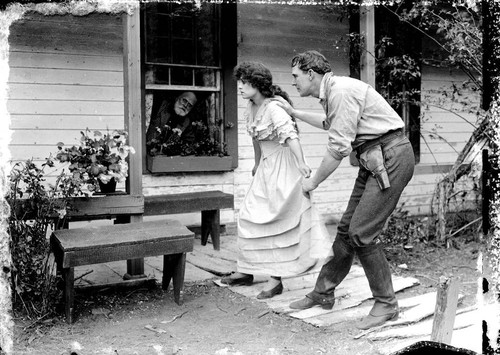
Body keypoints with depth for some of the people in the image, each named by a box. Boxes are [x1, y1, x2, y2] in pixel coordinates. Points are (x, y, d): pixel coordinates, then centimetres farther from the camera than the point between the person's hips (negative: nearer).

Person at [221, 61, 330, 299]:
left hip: (284, 166, -8)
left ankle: (276, 279, 8)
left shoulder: (274, 106, -21)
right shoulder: (251, 108, 5)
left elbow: (289, 134, -36)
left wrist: (301, 163, -50)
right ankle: (246, 271, 21)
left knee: (276, 222, -3)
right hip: (266, 167, 8)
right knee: (250, 217, 9)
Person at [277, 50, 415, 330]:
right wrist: (295, 113, 41)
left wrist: (313, 181, -6)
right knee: (347, 228, 10)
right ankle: (323, 293, 21)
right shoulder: (331, 93, 15)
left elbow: (339, 147, -19)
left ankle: (387, 304, 3)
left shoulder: (341, 91, -17)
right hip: (375, 160, 10)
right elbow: (330, 123, 39)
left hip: (392, 157, -10)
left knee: (362, 232, -12)